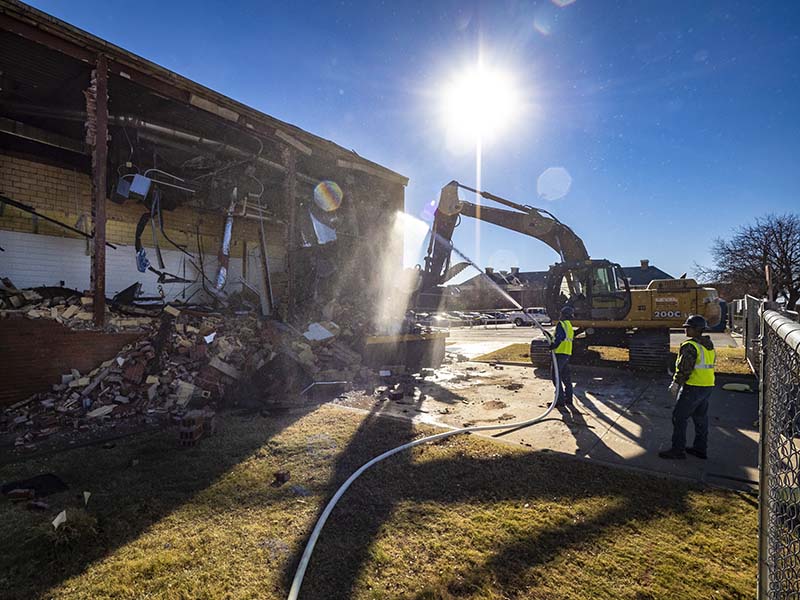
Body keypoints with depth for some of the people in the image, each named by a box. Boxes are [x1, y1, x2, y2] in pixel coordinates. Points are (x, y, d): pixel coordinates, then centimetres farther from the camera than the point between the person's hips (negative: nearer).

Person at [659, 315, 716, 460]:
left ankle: (678, 450, 4)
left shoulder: (690, 346, -19)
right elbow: (709, 365, 18)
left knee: (679, 417, -1)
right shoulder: (709, 345, 11)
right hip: (708, 387, 9)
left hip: (693, 388, -9)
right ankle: (701, 449, 27)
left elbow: (684, 369, -21)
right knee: (701, 418, 18)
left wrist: (675, 384, -12)